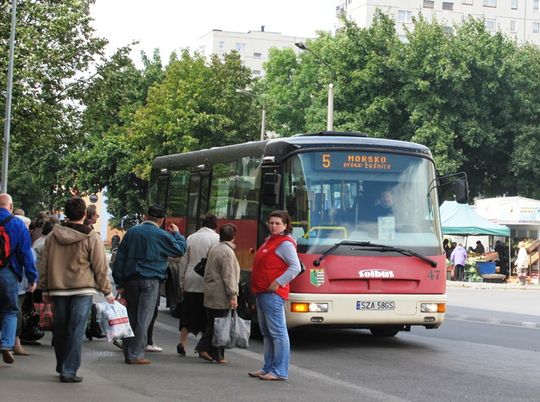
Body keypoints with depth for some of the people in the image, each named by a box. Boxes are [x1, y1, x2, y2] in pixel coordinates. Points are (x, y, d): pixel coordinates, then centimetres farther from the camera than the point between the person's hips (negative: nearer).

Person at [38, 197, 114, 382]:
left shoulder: (52, 236, 6)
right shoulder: (91, 237, -6)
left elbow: (43, 264, 10)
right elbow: (100, 267, -5)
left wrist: (45, 289, 17)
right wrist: (107, 291, 3)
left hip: (58, 290, 4)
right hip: (82, 290, -4)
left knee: (60, 330, 14)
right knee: (76, 331, -3)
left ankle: (62, 367, 27)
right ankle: (69, 371, -5)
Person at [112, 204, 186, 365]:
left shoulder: (132, 231, 7)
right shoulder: (161, 235, -7)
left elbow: (120, 258, 7)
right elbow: (180, 249, 2)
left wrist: (120, 282, 10)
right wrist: (177, 234, 19)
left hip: (130, 280, 5)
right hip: (150, 280, -5)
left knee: (130, 317, 11)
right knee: (143, 319, -2)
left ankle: (128, 353, 14)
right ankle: (135, 355, -5)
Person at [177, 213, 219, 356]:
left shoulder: (191, 238, 10)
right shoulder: (216, 238, -5)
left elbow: (184, 262, 11)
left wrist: (182, 282, 16)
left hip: (190, 282, 4)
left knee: (188, 315, 12)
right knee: (206, 317, 4)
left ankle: (182, 342, 4)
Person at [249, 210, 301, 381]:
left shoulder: (285, 243, -10)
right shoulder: (269, 241, 19)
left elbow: (296, 267, -19)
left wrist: (278, 283, -20)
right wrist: (258, 289, 16)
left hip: (273, 293, -11)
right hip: (261, 293, 11)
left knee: (277, 332, -9)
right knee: (266, 332, 15)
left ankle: (280, 371, -9)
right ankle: (268, 368, 22)